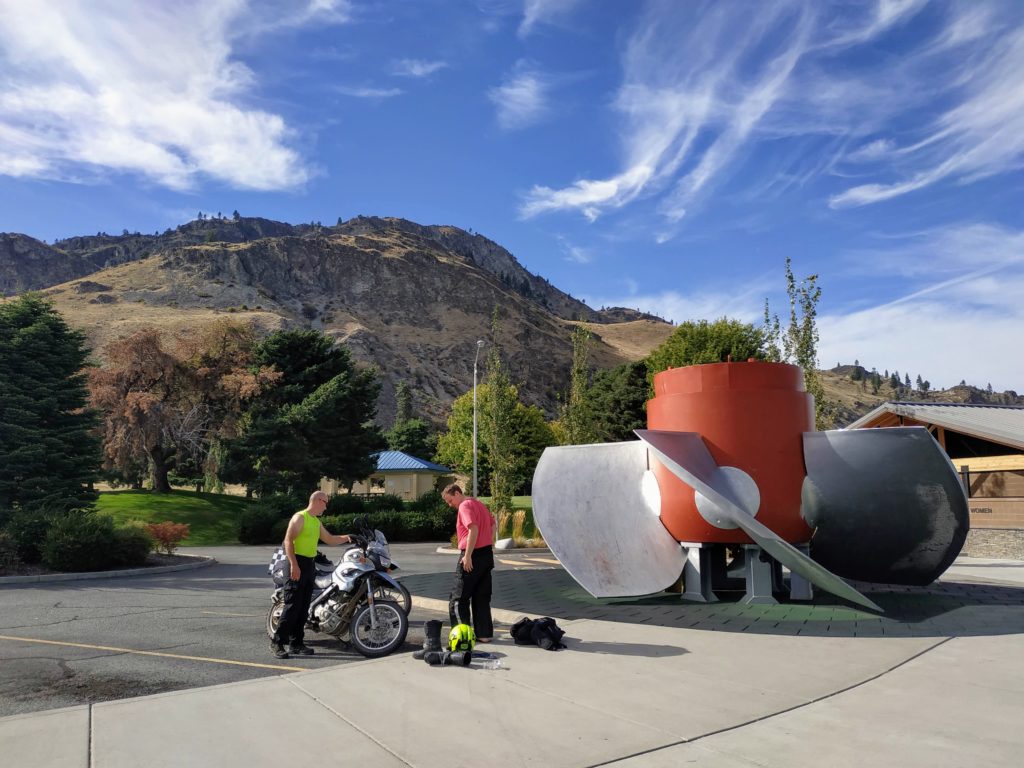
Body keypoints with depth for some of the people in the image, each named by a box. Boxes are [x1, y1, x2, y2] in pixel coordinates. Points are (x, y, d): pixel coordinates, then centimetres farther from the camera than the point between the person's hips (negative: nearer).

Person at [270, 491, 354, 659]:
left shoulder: (316, 522, 18)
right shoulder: (299, 517, -9)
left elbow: (330, 539, 24)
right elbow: (288, 540, -17)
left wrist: (345, 538, 8)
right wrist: (294, 565, -24)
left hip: (310, 565, 9)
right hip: (297, 564, -9)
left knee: (303, 608, 10)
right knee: (292, 606, -9)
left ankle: (296, 643, 16)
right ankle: (277, 642, -2)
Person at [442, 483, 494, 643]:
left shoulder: (465, 505, -12)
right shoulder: (478, 504, 16)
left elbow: (474, 529, -24)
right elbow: (493, 525, 19)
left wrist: (468, 555, -23)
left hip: (473, 556, -9)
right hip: (487, 554, 9)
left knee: (459, 598, 1)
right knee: (482, 597, 12)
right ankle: (484, 634, 14)